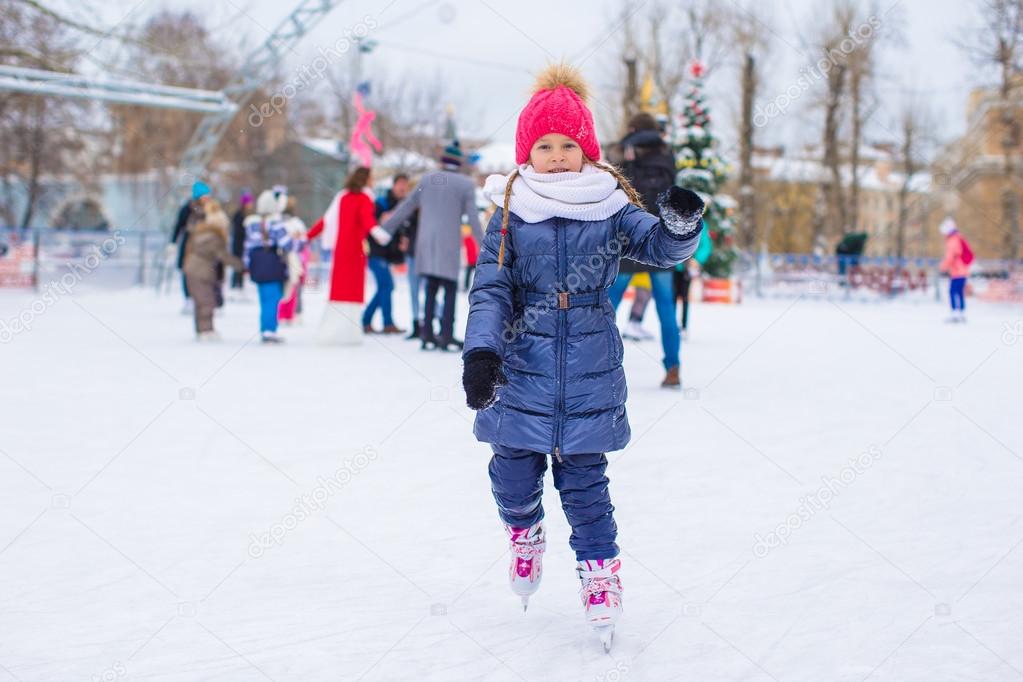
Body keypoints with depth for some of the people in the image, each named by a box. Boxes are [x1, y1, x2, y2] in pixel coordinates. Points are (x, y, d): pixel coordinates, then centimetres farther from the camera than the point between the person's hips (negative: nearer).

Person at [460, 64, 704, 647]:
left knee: (584, 478, 3)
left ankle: (600, 568, 21)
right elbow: (490, 289, -5)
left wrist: (680, 225, -30)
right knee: (514, 473, 6)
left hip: (590, 377, -1)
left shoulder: (611, 209, 2)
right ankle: (525, 533, 37)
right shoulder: (510, 214, 0)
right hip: (520, 373, 1)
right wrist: (481, 351, -19)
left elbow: (660, 247, -6)